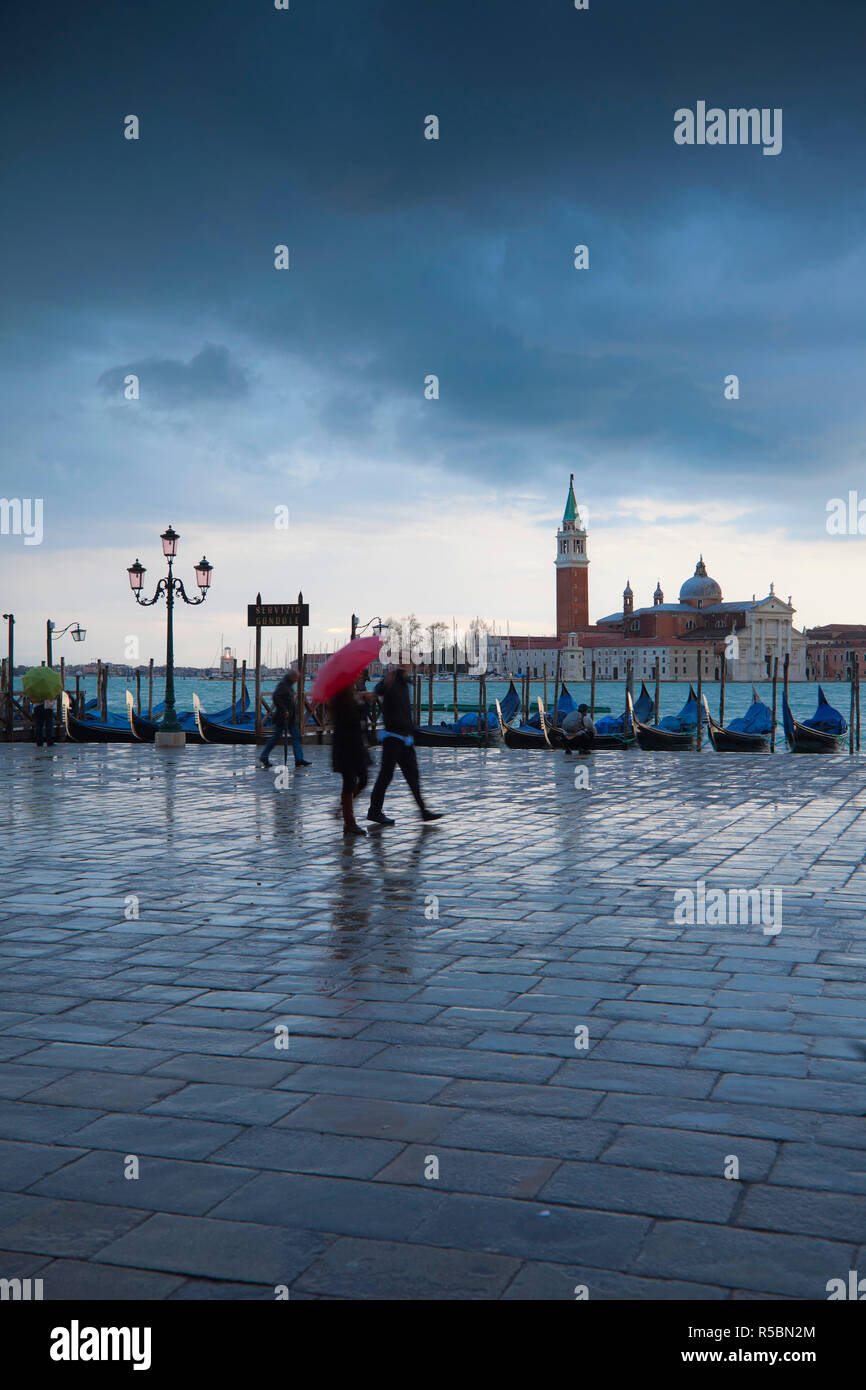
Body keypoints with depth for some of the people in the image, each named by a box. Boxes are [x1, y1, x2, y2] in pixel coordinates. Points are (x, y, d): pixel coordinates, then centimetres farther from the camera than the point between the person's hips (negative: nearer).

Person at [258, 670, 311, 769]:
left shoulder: (289, 685, 16)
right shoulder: (283, 685, -14)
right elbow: (275, 697, -24)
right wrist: (284, 710, -24)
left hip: (291, 717, 9)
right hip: (282, 717, -9)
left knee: (296, 736, 3)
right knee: (276, 737, -3)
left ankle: (299, 759, 1)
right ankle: (263, 757, 9)